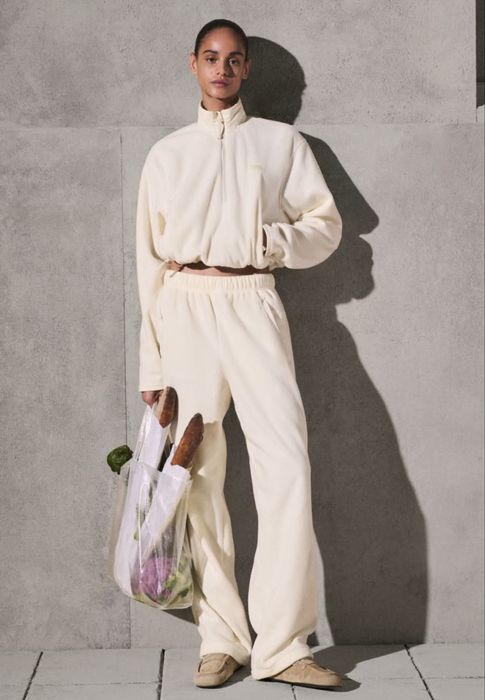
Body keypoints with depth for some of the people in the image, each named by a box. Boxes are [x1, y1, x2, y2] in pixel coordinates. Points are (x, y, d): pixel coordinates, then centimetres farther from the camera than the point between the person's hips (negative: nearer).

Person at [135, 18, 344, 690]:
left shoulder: (282, 141, 15)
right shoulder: (167, 153, 16)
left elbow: (327, 225, 12)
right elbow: (150, 260, 13)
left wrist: (267, 241, -9)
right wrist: (152, 364, 7)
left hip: (252, 304, -1)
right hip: (184, 311, 1)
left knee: (286, 463, -14)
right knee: (199, 475, 0)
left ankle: (282, 643, -8)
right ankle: (221, 639, 7)